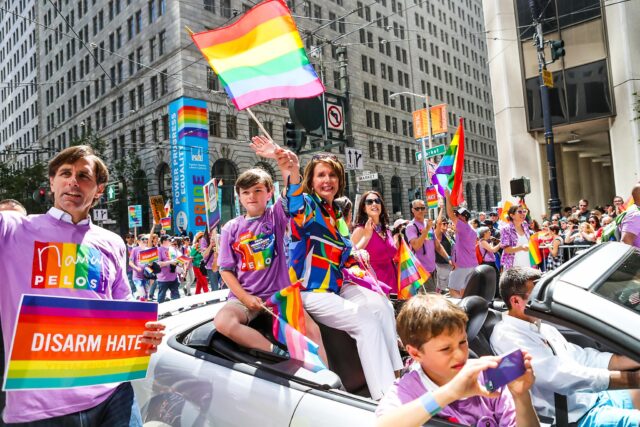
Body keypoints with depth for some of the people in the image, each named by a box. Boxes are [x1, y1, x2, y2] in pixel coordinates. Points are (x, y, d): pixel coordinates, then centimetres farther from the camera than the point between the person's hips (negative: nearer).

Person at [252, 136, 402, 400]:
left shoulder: (337, 214, 15)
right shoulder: (307, 206, -7)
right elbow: (296, 208, -36)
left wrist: (355, 256, 4)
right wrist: (291, 170, -56)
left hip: (337, 285, 7)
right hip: (311, 292, -7)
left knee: (381, 304, -17)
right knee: (365, 320, -23)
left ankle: (397, 376, -9)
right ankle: (385, 397, -17)